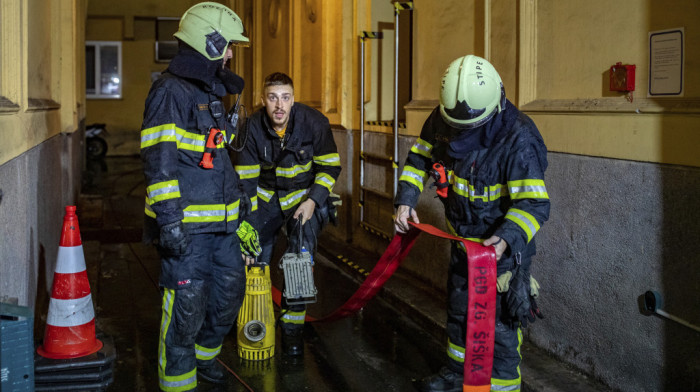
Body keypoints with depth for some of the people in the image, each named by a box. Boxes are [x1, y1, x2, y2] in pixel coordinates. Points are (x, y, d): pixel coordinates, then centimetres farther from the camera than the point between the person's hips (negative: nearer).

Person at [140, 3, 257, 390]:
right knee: (187, 303, -3)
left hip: (221, 220, 9)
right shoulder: (170, 91, -13)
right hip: (187, 224, -9)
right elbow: (159, 161, -20)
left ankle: (204, 354, 39)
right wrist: (169, 219, -24)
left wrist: (237, 196, 27)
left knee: (229, 290, 18)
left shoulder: (210, 90, 18)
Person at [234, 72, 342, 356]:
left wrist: (313, 200, -20)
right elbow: (246, 178, -9)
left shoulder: (314, 123, -17)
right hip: (267, 198, 2)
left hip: (306, 198, -1)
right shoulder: (252, 128, -14)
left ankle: (292, 327, -1)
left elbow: (330, 167, -7)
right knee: (254, 260, -3)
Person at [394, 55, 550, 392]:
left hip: (502, 246, -7)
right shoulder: (442, 120, -12)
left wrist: (507, 238, -47)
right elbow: (419, 158, 5)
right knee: (458, 310, 24)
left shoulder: (518, 139, -29)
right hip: (462, 239, 7)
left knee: (498, 324, -3)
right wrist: (406, 200, -8)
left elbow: (534, 203, -32)